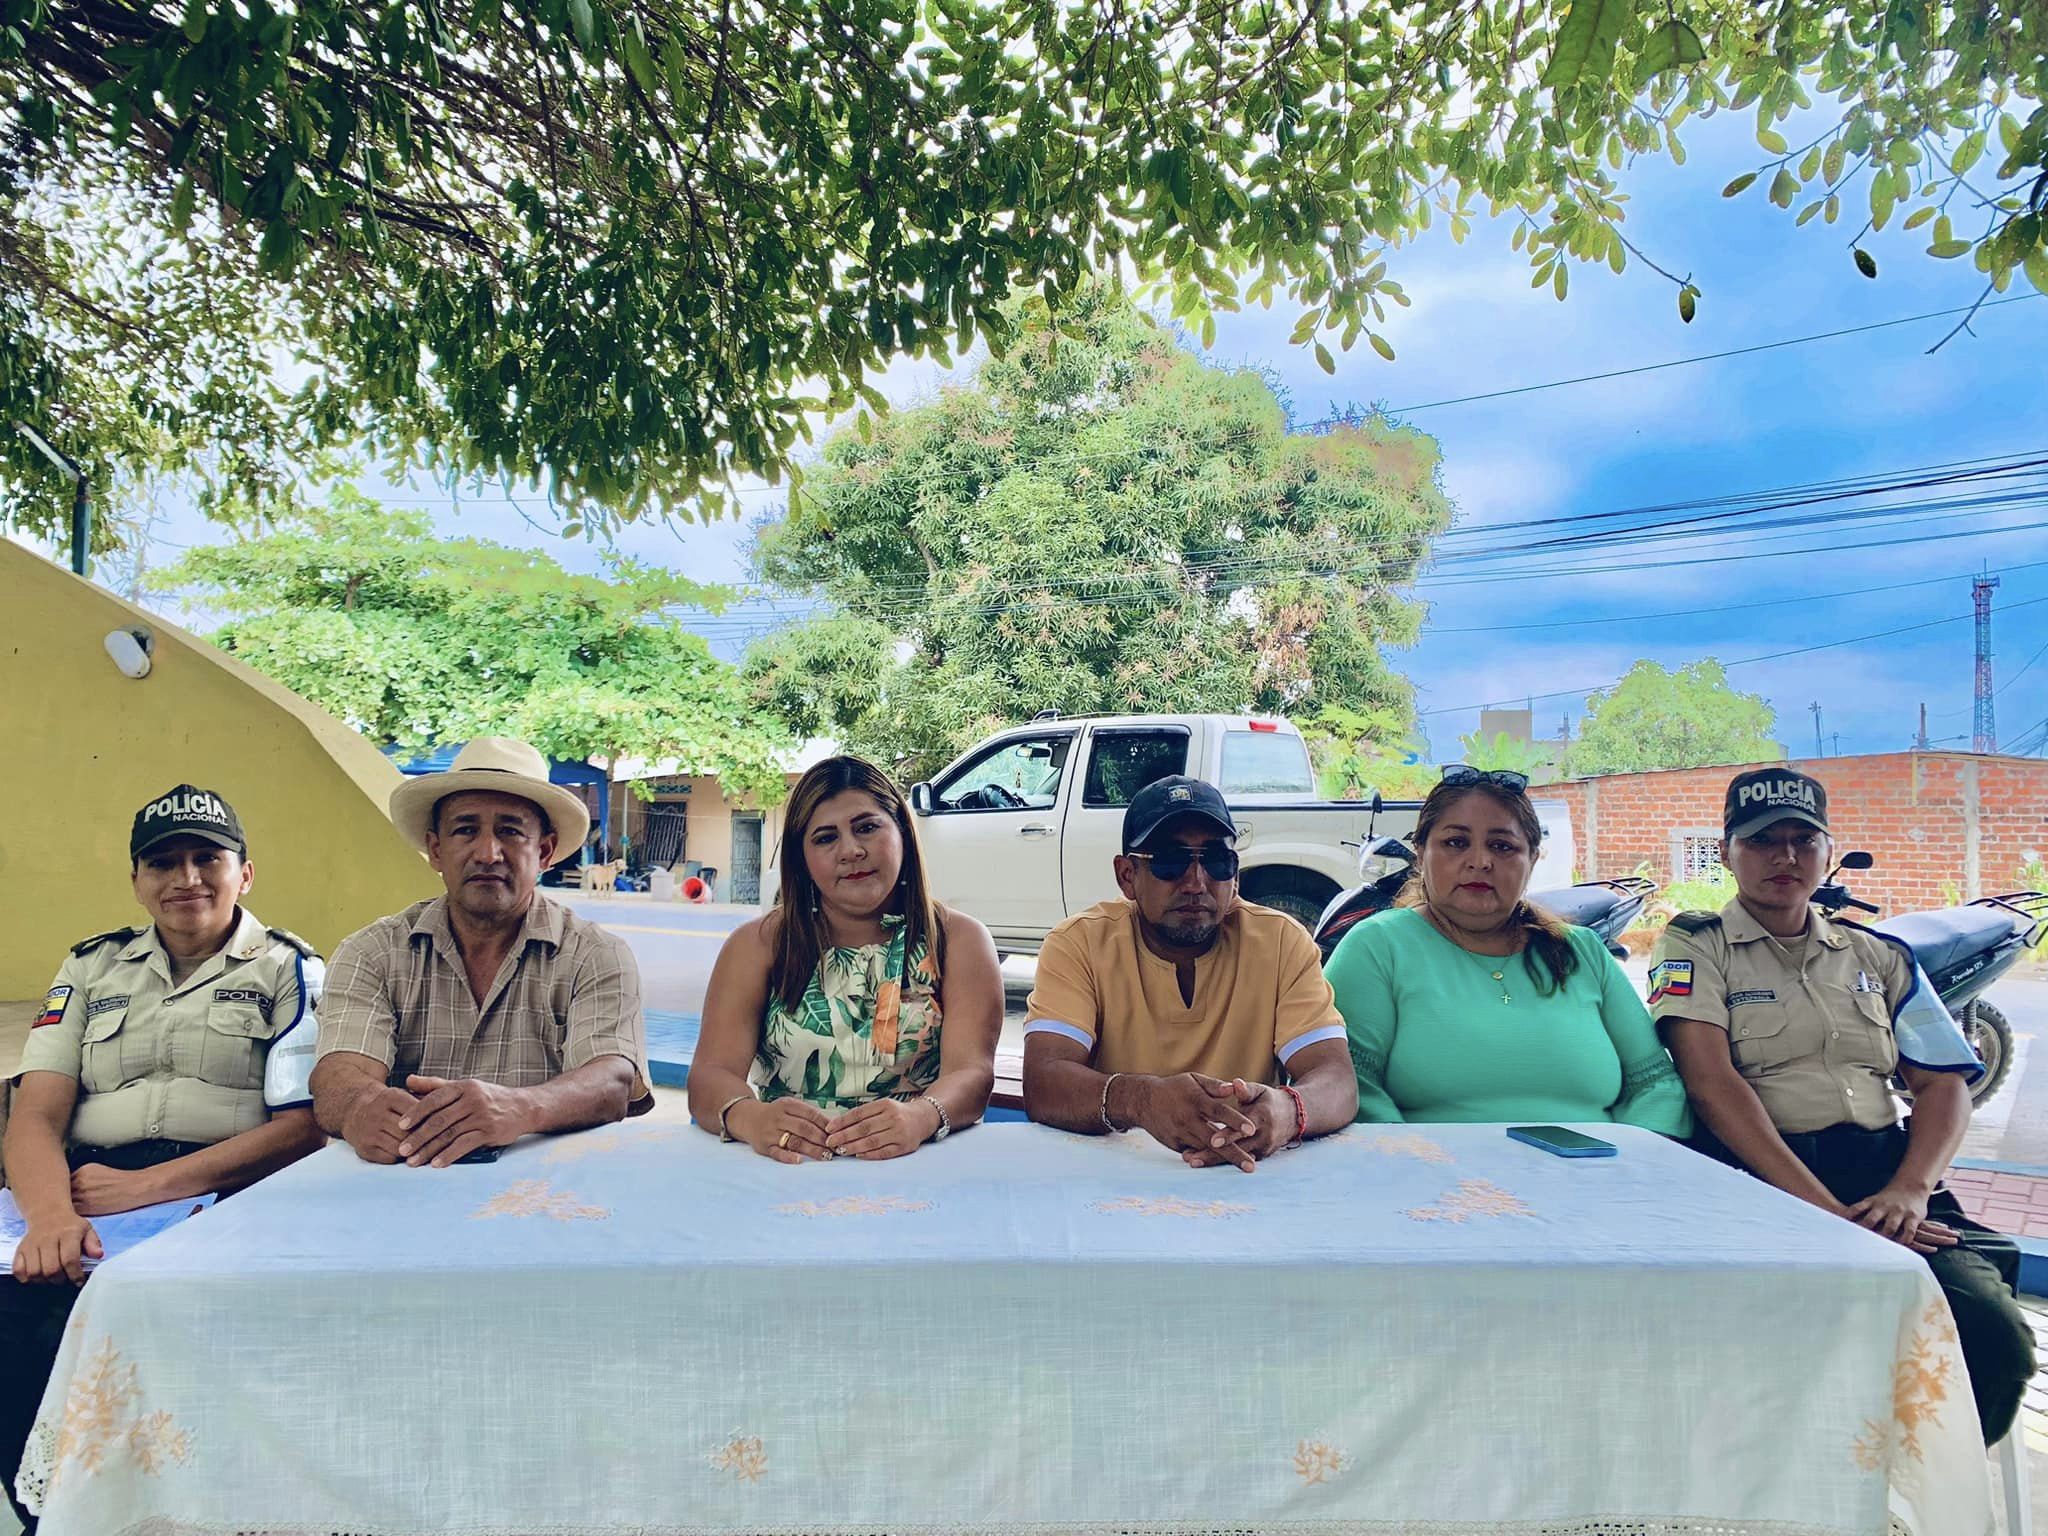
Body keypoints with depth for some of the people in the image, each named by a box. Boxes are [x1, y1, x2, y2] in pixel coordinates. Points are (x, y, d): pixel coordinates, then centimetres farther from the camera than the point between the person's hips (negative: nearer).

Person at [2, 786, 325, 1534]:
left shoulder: (289, 970, 9)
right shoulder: (91, 968, 20)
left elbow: (303, 1125, -2)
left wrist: (146, 1186, -13)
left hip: (226, 1196, -3)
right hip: (89, 1197, 3)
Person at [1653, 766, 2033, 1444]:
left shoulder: (1878, 956, 22)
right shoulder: (1694, 946, 7)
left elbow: (1945, 1083, 13)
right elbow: (1713, 1083, -7)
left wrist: (1908, 1191, -8)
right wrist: (1823, 1209, -18)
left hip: (1886, 1175, 5)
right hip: (1759, 1180, -4)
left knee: (1994, 1335, -24)